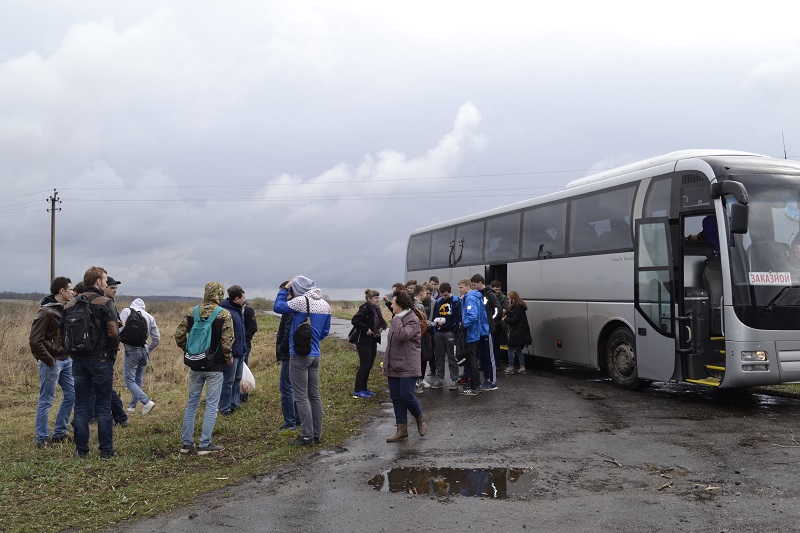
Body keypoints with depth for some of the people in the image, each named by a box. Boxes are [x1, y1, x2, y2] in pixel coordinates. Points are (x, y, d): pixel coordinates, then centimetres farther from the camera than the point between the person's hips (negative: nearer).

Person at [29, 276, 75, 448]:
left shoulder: (64, 310, 9)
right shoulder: (46, 312, -17)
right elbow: (35, 341, -20)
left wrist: (69, 355, 7)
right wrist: (50, 361, -16)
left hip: (66, 360, 9)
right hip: (52, 363, -9)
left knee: (71, 395, 13)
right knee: (46, 400, 2)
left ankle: (59, 433, 24)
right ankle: (42, 439, 13)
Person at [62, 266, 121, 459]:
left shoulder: (71, 304, 6)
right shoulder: (105, 303, -11)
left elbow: (62, 330, 6)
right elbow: (113, 332, -18)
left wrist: (73, 350, 13)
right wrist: (112, 351, -2)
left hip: (78, 360, 4)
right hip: (101, 359, -4)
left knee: (81, 406, 11)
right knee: (103, 406, 3)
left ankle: (81, 450, 15)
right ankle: (106, 450, 7)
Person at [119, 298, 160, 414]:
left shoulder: (127, 311, -2)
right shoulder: (149, 316, 10)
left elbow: (120, 329, -14)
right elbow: (157, 338, 10)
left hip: (132, 350, -5)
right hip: (144, 350, 5)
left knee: (130, 380, -2)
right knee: (138, 380, 16)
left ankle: (147, 402, -16)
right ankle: (132, 406, 23)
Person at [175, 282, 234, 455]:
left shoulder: (191, 312, 1)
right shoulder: (224, 315, -12)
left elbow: (179, 335, 1)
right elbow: (227, 342, -16)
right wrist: (228, 358, 1)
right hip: (215, 366, -4)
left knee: (191, 403, 15)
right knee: (211, 405, 4)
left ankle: (186, 442, 20)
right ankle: (205, 445, 5)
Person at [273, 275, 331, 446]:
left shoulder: (300, 301, -14)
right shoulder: (325, 305, 8)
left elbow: (277, 307, -3)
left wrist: (285, 289, 5)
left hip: (299, 354, -7)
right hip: (315, 355, 7)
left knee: (301, 397, -1)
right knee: (314, 395, 12)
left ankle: (307, 436, 0)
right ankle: (317, 435, 18)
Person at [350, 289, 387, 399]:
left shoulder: (376, 309, 11)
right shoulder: (365, 308, -16)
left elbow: (381, 322, 24)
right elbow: (355, 320, -27)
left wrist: (382, 327, 3)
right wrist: (366, 329, -23)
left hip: (373, 341, 9)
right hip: (364, 341, -9)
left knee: (369, 365, 13)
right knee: (364, 365, -6)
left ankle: (364, 388, 23)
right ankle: (357, 390, 2)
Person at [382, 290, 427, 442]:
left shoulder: (412, 320, -10)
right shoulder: (397, 319, 17)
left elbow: (402, 335, -29)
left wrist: (397, 319, -17)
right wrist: (385, 363, 19)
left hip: (408, 367, -9)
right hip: (393, 367, 9)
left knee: (406, 396, -10)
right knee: (396, 398, 7)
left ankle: (420, 419, 18)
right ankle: (402, 431, 13)